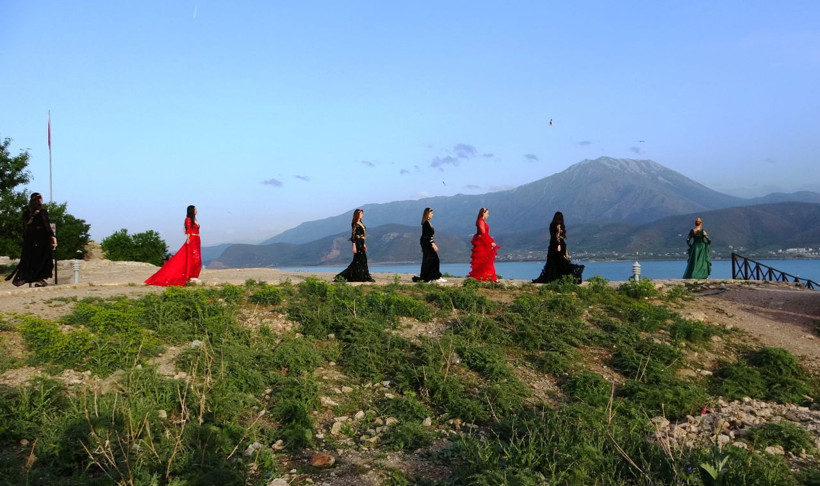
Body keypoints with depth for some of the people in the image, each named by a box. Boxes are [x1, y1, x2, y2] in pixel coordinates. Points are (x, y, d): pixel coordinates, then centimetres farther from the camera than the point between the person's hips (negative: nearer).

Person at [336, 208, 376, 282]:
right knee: (362, 260, -6)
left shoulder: (361, 223, 16)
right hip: (357, 243, -9)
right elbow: (353, 235, -16)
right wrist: (354, 246, -20)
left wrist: (364, 244, 21)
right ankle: (366, 277, -2)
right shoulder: (355, 224, -11)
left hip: (361, 243, 9)